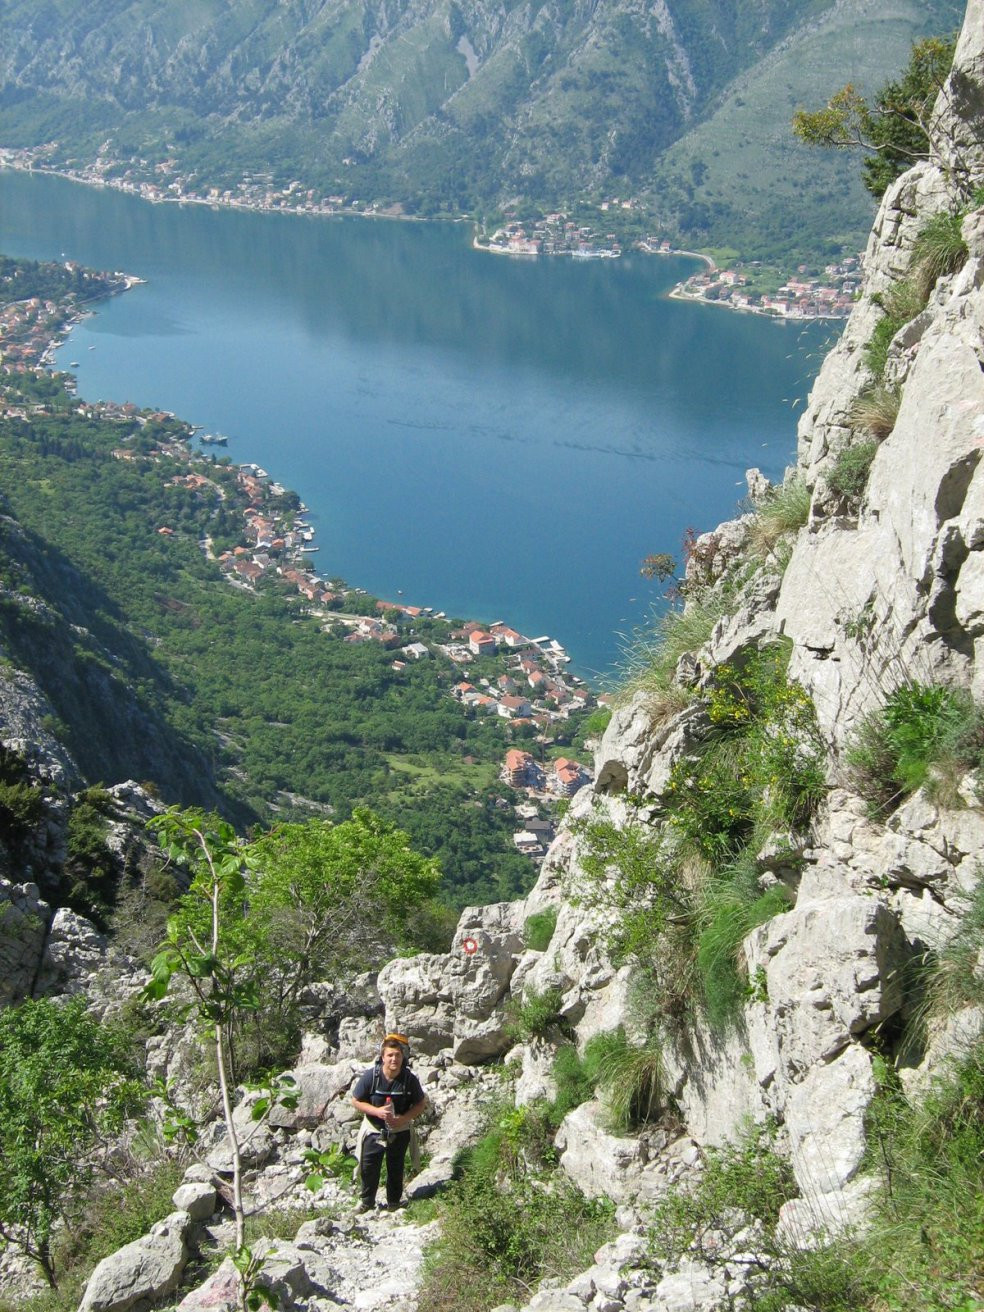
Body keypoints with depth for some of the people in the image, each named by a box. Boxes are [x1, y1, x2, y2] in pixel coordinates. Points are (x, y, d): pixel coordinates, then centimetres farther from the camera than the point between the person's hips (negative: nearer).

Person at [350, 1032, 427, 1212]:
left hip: (399, 1131, 0)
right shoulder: (370, 1076, -20)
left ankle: (394, 1202, 35)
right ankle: (367, 1201, 30)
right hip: (374, 1130, 0)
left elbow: (421, 1103, -5)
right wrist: (377, 1111, -24)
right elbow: (356, 1101, -10)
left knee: (395, 1169, 14)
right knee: (369, 1167, 8)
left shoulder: (409, 1079, -18)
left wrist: (403, 1118, -21)